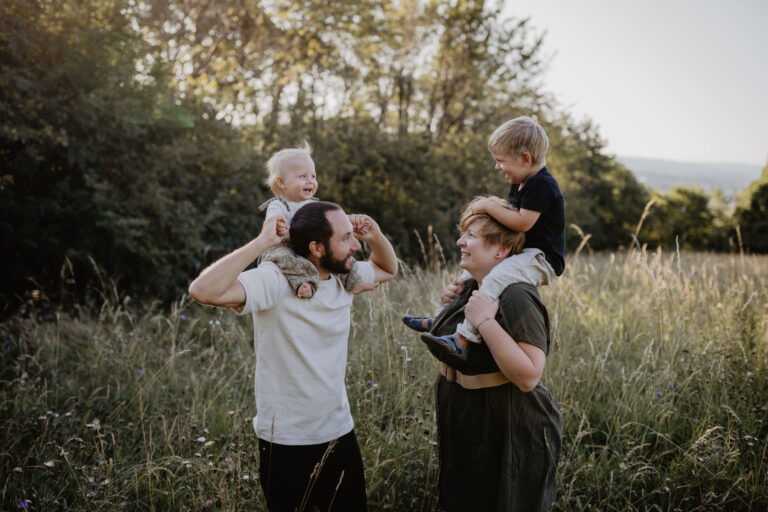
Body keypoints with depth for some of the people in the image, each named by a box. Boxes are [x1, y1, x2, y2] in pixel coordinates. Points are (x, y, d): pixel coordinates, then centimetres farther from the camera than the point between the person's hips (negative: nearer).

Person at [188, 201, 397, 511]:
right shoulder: (275, 281, -21)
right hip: (286, 444, -6)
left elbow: (387, 269, 20)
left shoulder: (345, 276, 0)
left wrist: (375, 236, -1)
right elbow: (203, 291, -35)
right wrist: (262, 241, -30)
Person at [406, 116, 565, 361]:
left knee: (495, 279, -34)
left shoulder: (542, 184, -19)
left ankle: (462, 340, -40)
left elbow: (522, 222, -26)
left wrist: (490, 206, -17)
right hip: (522, 254, 12)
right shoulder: (519, 185, 13)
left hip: (542, 260, -11)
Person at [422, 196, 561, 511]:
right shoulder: (471, 288, 4)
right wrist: (453, 305, 1)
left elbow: (528, 377, -31)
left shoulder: (516, 298, -24)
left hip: (504, 435, -9)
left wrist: (485, 322, -35)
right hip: (463, 426, 9)